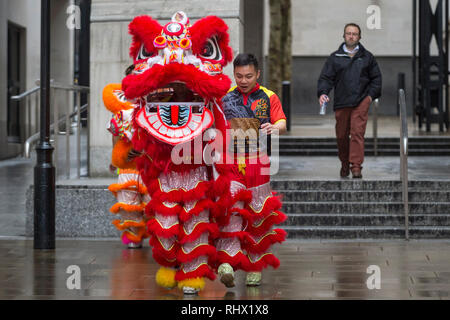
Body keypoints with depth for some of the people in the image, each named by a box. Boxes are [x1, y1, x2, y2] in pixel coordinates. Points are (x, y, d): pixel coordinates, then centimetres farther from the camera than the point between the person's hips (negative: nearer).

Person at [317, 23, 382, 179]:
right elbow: (326, 77, 5)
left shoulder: (367, 57, 11)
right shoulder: (334, 57, 9)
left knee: (357, 133, -12)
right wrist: (322, 93, -12)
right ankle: (344, 163, 26)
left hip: (361, 101, -1)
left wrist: (371, 95, 2)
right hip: (341, 102, 1)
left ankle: (356, 166, -14)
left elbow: (376, 78, 15)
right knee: (342, 135, 7)